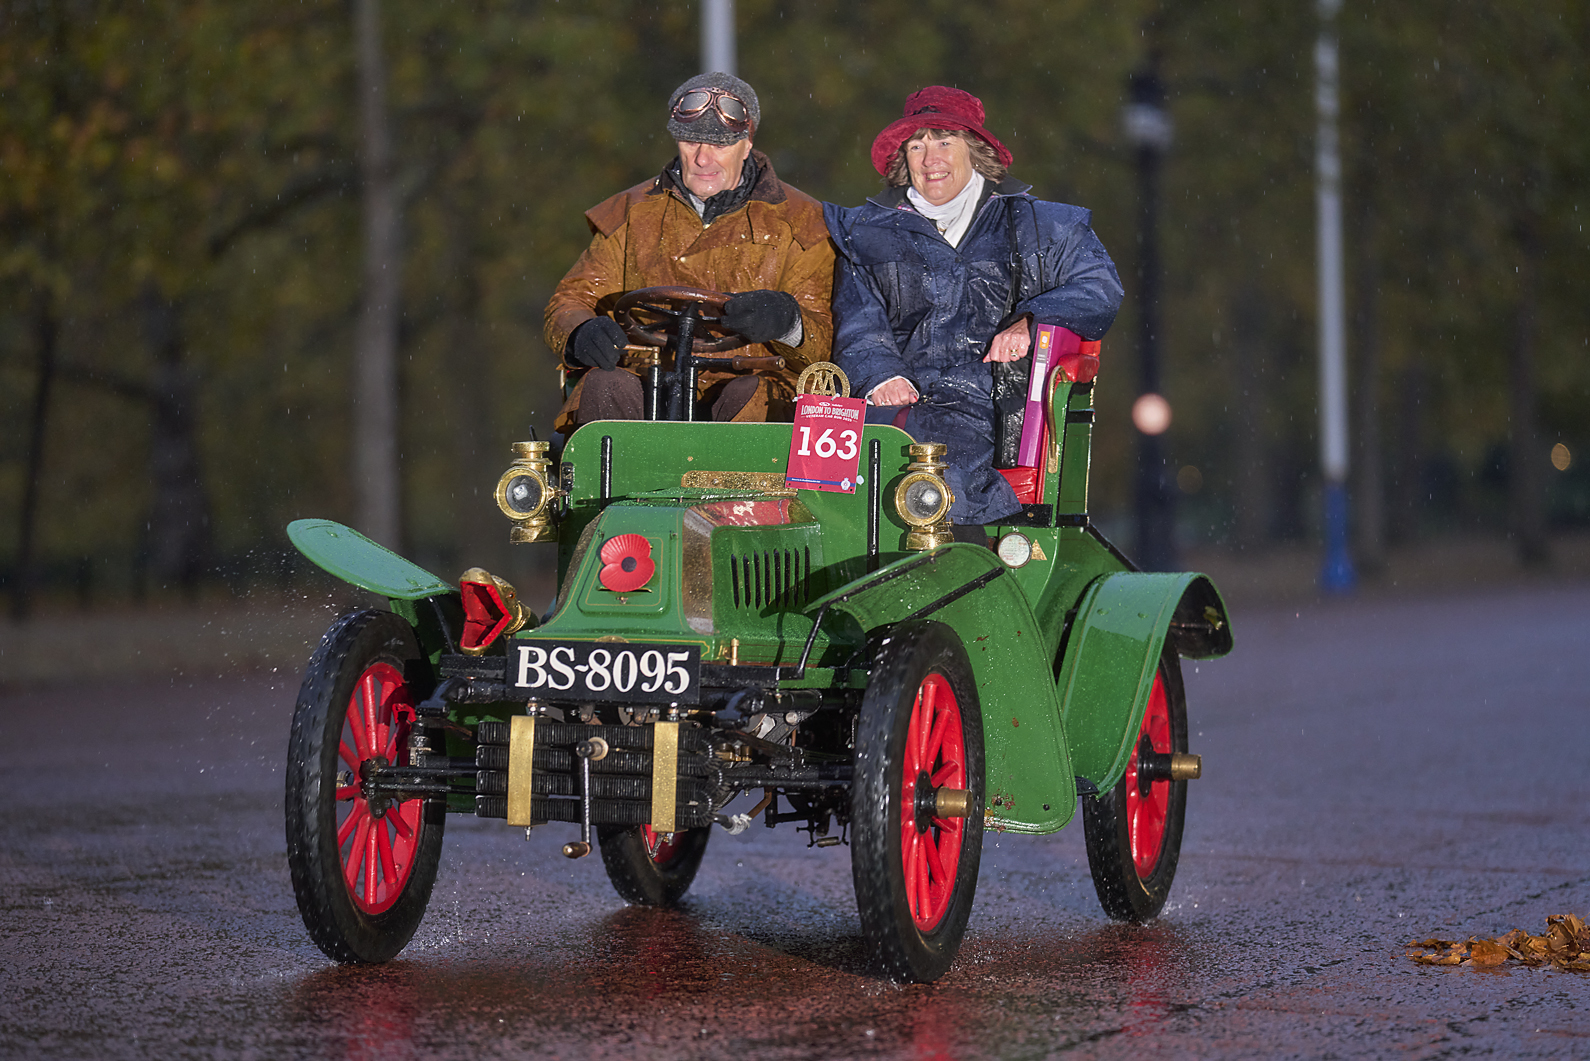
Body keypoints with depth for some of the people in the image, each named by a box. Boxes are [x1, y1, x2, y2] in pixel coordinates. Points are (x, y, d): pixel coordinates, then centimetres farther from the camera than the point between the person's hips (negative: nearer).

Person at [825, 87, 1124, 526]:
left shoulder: (1037, 226, 19)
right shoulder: (866, 233, 23)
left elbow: (1100, 288, 8)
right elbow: (857, 323, 11)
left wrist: (1030, 322, -11)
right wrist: (880, 375, -11)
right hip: (904, 402, 2)